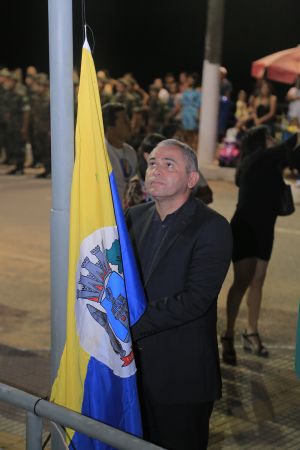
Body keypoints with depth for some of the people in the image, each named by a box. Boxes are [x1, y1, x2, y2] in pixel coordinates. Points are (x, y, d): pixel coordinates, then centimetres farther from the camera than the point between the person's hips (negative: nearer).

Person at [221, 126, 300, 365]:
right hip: (245, 227, -8)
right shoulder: (255, 158, -11)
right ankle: (229, 336, 0)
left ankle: (251, 333, 20)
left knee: (257, 281, 11)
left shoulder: (268, 164, 13)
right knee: (243, 282, -8)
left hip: (264, 228, 8)